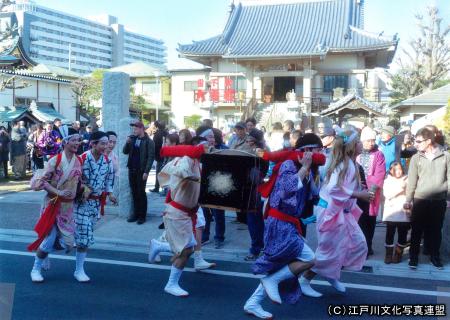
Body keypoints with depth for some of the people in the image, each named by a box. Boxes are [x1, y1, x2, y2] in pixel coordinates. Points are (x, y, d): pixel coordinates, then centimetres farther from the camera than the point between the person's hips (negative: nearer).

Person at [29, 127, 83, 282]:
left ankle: (42, 252, 35)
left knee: (67, 244, 5)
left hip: (68, 206, 5)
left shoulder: (79, 161, 2)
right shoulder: (55, 160, -14)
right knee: (49, 239, -3)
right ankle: (36, 269, 21)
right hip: (53, 204, -5)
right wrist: (58, 192, -23)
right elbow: (41, 181, -15)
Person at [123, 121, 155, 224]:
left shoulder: (148, 141, -8)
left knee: (141, 193, 0)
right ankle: (135, 213, 20)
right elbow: (125, 151, 12)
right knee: (134, 193, 11)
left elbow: (150, 157, -12)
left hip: (141, 171, -5)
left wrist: (146, 171, -18)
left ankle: (142, 215, 7)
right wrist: (127, 143, -8)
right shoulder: (132, 139, 9)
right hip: (131, 170, 6)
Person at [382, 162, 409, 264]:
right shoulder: (388, 181, 9)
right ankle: (388, 255, 5)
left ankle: (398, 255, 15)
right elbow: (387, 194, -8)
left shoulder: (407, 180, 10)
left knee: (402, 235, 3)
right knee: (390, 234, -3)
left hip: (404, 213, 1)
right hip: (391, 213, -1)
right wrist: (400, 187, -13)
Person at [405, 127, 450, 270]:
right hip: (420, 201, 0)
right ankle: (413, 257, 16)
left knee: (436, 230, 9)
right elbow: (411, 181, 0)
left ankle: (435, 256, 25)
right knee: (417, 230, 5)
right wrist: (408, 200, -5)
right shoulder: (416, 158, 1)